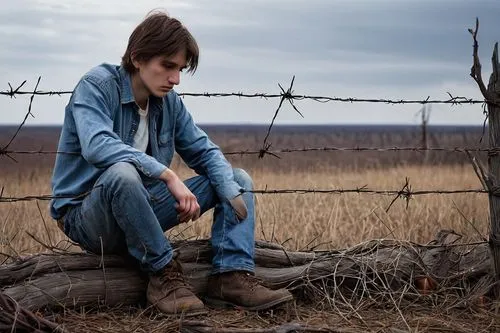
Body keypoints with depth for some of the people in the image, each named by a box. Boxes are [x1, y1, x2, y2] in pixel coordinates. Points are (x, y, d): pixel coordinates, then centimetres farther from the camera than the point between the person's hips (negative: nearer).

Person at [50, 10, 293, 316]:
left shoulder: (170, 102, 4)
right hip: (87, 216, -7)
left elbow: (205, 152, 8)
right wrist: (168, 175, -37)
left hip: (142, 210, 7)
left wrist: (233, 192, -12)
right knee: (122, 172, -40)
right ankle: (164, 273, -21)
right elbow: (97, 145, -33)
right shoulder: (96, 86, -15)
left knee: (239, 178, 4)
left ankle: (232, 275, -17)